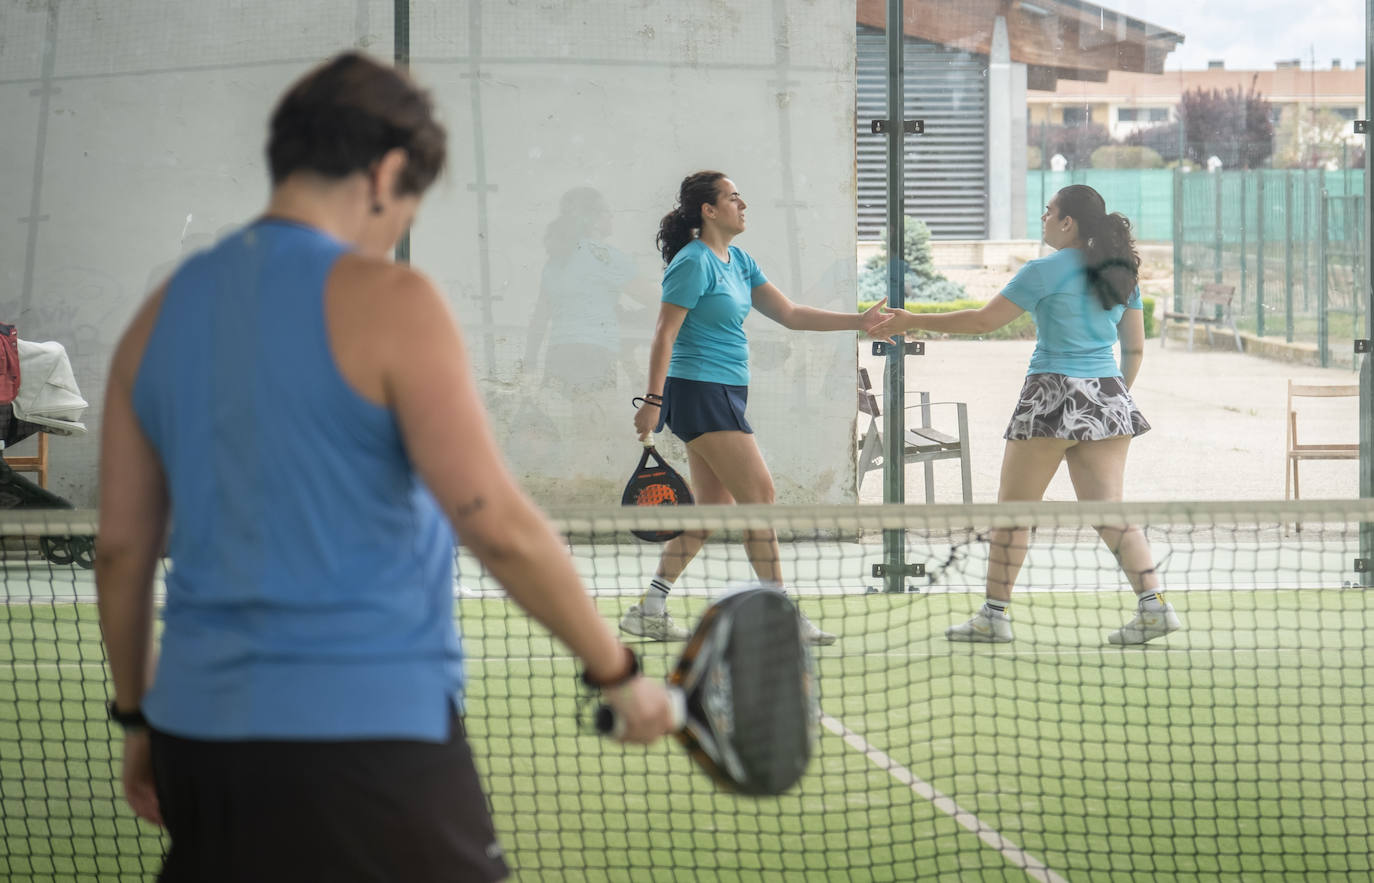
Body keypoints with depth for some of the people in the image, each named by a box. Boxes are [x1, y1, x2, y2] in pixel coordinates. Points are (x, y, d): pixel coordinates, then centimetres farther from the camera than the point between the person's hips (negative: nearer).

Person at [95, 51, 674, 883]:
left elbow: (121, 545, 13)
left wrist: (138, 715, 23)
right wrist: (618, 671, -4)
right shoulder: (386, 301, -10)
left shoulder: (163, 314, 9)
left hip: (197, 728, 7)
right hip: (369, 738, -6)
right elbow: (497, 525, -14)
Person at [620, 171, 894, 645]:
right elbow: (665, 335, -15)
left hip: (723, 394, 10)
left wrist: (859, 321, 7)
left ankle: (649, 610, 10)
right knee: (759, 494, -9)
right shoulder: (693, 263, -13)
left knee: (712, 508, 8)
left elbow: (789, 314, 14)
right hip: (700, 390, -10)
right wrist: (653, 402, -20)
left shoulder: (738, 262, 14)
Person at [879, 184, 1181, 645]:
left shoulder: (1045, 272, -7)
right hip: (1108, 398, 6)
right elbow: (1135, 347, 14)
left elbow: (984, 320, -5)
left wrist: (913, 321, 4)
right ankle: (1153, 603, -10)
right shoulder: (1122, 273, 11)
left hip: (1054, 397, -6)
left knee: (1012, 507, 5)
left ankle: (995, 614, 7)